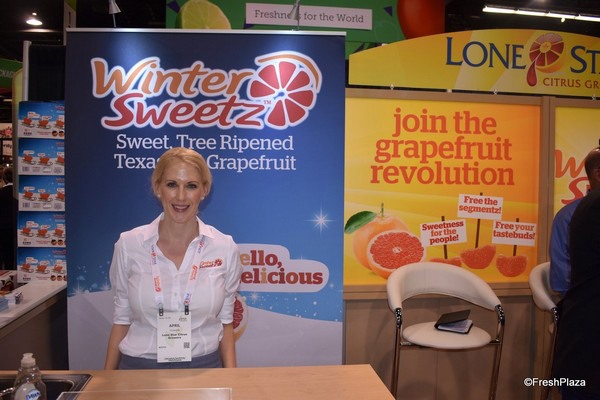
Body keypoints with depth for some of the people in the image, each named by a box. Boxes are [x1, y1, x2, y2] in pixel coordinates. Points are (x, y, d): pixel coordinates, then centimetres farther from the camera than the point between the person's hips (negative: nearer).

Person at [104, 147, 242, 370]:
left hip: (204, 366, 0)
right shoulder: (128, 245, -8)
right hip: (139, 366, 1)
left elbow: (225, 321, 1)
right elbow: (122, 319, 2)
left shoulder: (225, 247, -9)